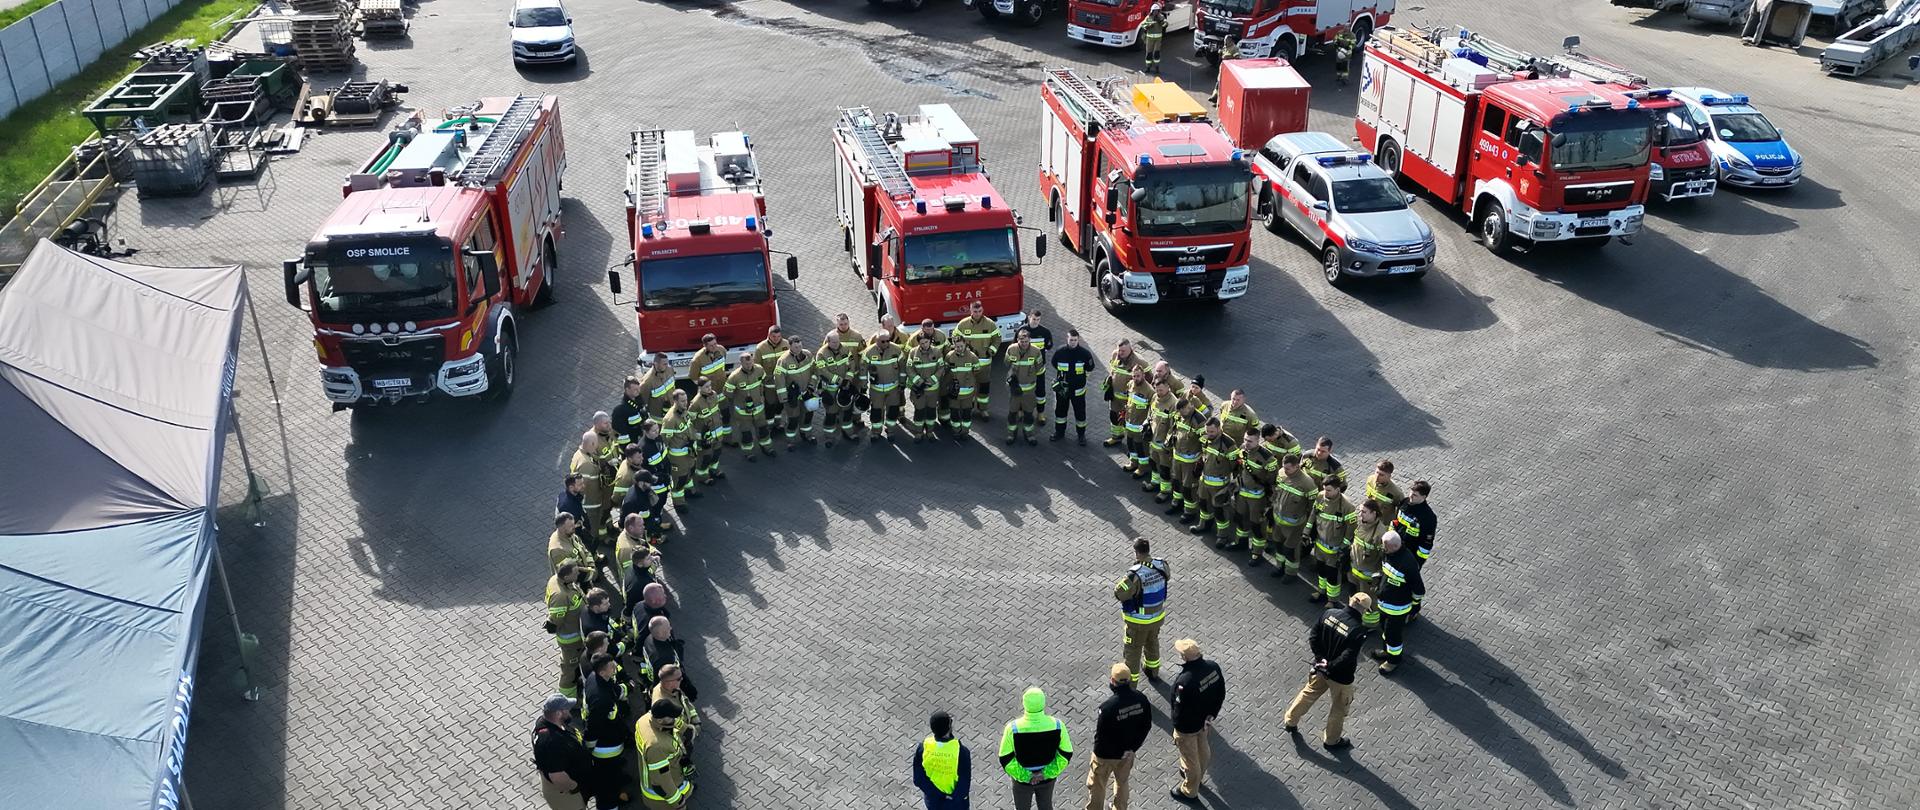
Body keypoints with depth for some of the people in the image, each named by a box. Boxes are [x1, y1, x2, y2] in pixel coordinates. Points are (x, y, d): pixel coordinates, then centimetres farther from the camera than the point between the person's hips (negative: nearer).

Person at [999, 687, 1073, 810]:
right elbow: (1066, 753, -15)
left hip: (1022, 779, -2)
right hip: (1048, 778, 2)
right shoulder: (1057, 725, -26)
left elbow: (1005, 759, -22)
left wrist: (1026, 776, -13)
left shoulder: (1013, 728, -31)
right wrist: (1046, 773, -10)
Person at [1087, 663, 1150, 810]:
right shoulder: (1141, 699, -17)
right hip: (1129, 751, 5)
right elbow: (1147, 726, -4)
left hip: (1107, 754, -5)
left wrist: (1098, 752, -5)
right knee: (1122, 782, 29)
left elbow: (1101, 734, -24)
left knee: (1097, 786, 19)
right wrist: (1135, 745, 9)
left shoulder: (1108, 707, -34)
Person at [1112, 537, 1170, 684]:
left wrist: (1117, 586, -10)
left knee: (1132, 650, 11)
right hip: (1158, 615, 6)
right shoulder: (1161, 565, -13)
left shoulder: (1135, 574, -34)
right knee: (1152, 641, 31)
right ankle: (1153, 671, 51)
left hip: (1139, 620, -6)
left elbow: (1119, 593, -31)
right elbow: (1167, 576, 9)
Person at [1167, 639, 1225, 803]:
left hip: (1188, 727, -7)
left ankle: (1189, 791, 43)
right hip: (1205, 720, 7)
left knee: (1190, 758, 19)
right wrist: (1211, 715, 10)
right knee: (1203, 750, 32)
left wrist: (1177, 731, -11)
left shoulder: (1185, 682, -40)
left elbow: (1180, 710, -27)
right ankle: (1198, 776, 60)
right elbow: (1221, 694, -4)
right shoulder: (1213, 667, -19)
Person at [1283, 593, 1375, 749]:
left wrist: (1321, 658, -7)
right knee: (1340, 707, 21)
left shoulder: (1329, 614, -13)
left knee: (1308, 693, 29)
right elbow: (1348, 658, -30)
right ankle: (1331, 740, 39)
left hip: (1320, 667, 5)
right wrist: (1330, 666, -16)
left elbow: (1313, 636, -8)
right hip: (1340, 677, -5)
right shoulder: (1359, 631, -29)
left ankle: (1291, 722, 46)